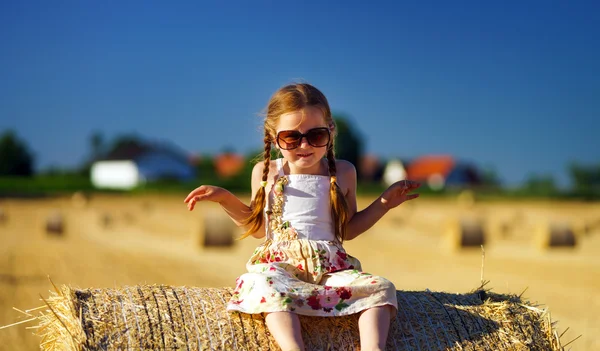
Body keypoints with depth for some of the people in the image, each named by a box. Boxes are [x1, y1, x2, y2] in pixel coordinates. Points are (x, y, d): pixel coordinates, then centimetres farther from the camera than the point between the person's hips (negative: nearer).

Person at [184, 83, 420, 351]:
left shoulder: (343, 173, 9)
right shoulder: (266, 173, 7)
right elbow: (257, 226, 19)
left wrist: (383, 203, 11)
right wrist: (225, 199, 8)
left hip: (331, 266, 3)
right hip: (279, 264, -2)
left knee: (381, 287, -22)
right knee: (268, 286, -38)